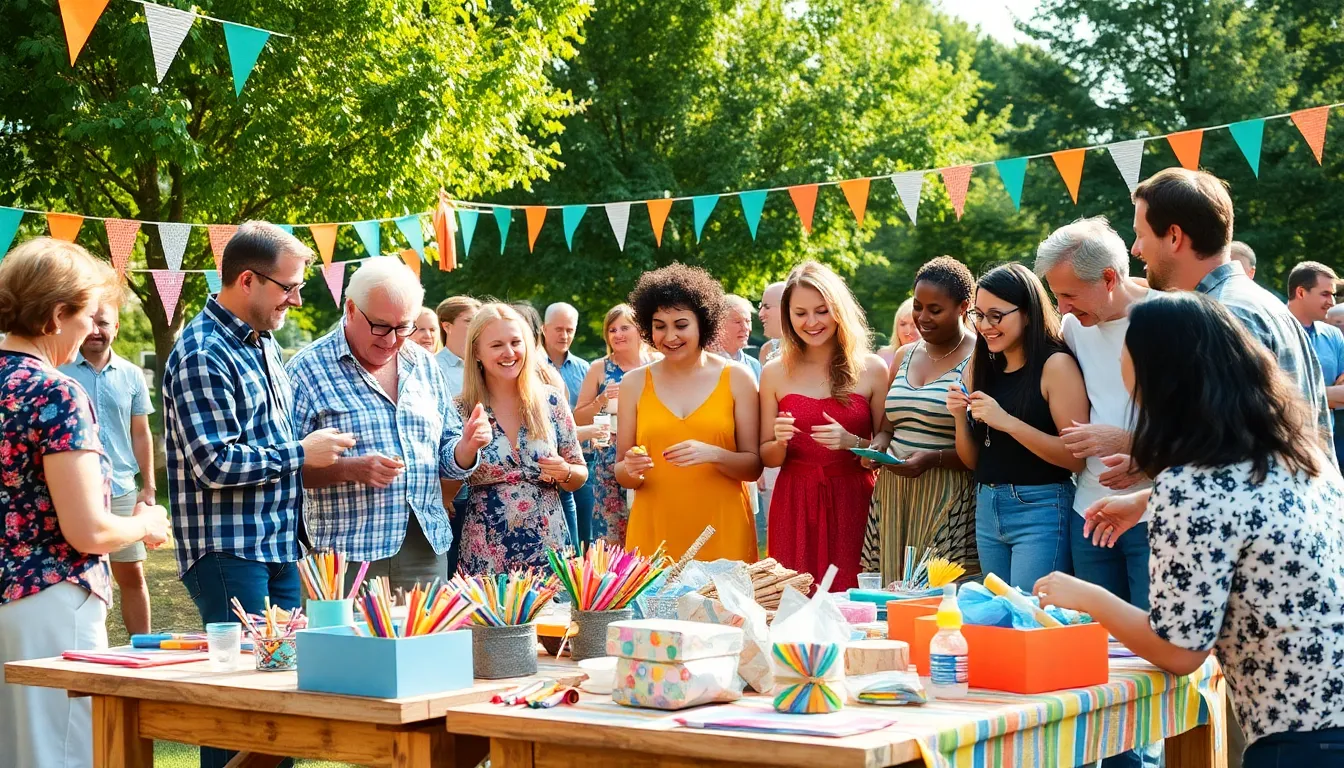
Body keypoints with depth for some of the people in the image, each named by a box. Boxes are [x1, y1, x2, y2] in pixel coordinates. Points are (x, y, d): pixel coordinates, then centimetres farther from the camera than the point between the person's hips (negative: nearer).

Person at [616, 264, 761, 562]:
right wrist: (631, 470, -13)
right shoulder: (635, 383, 4)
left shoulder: (737, 379, 1)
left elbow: (753, 467, 1)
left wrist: (714, 454, -16)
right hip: (654, 532, 1)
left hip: (722, 533, -1)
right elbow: (621, 474, 8)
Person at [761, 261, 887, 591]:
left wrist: (853, 443, -16)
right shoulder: (774, 373, 6)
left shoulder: (872, 369, 2)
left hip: (854, 503, -1)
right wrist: (780, 441, -11)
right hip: (795, 505, 1)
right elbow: (767, 458, 9)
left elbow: (888, 447, 1)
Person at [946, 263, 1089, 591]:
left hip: (1041, 509, -6)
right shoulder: (982, 368, 10)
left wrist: (1007, 422, -20)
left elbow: (1077, 457, -15)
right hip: (987, 509, 7)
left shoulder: (1056, 365, -9)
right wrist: (960, 417, -3)